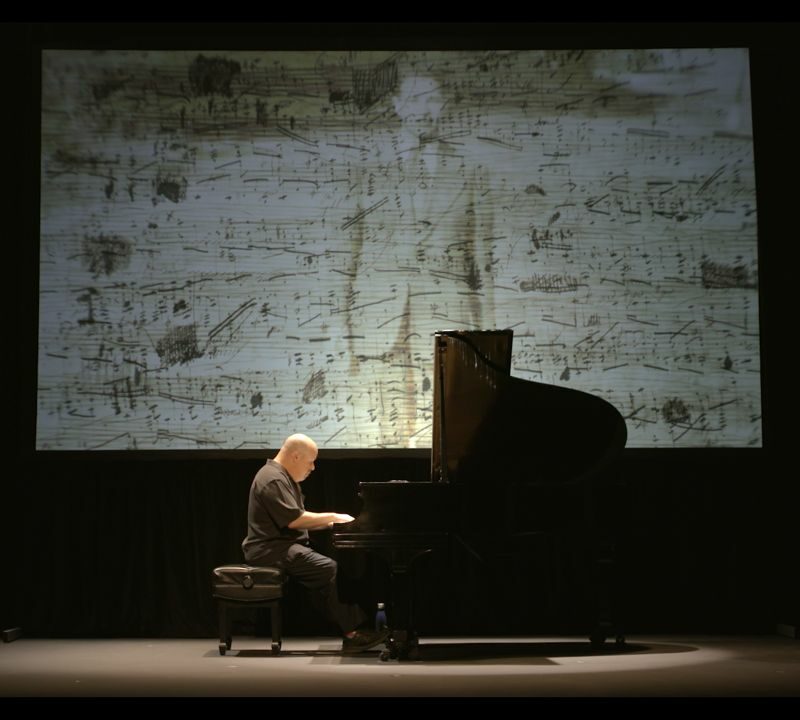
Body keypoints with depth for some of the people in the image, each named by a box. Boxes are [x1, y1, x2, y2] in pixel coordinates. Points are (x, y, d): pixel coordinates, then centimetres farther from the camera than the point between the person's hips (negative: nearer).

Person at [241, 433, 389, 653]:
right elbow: (294, 519, -22)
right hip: (272, 549, -11)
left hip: (283, 546, 11)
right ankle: (353, 634, -19)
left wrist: (330, 522, 8)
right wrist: (332, 517, -12)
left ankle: (354, 628, -6)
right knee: (331, 569, -22)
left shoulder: (283, 478, 19)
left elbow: (296, 520, 20)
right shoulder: (273, 479, -15)